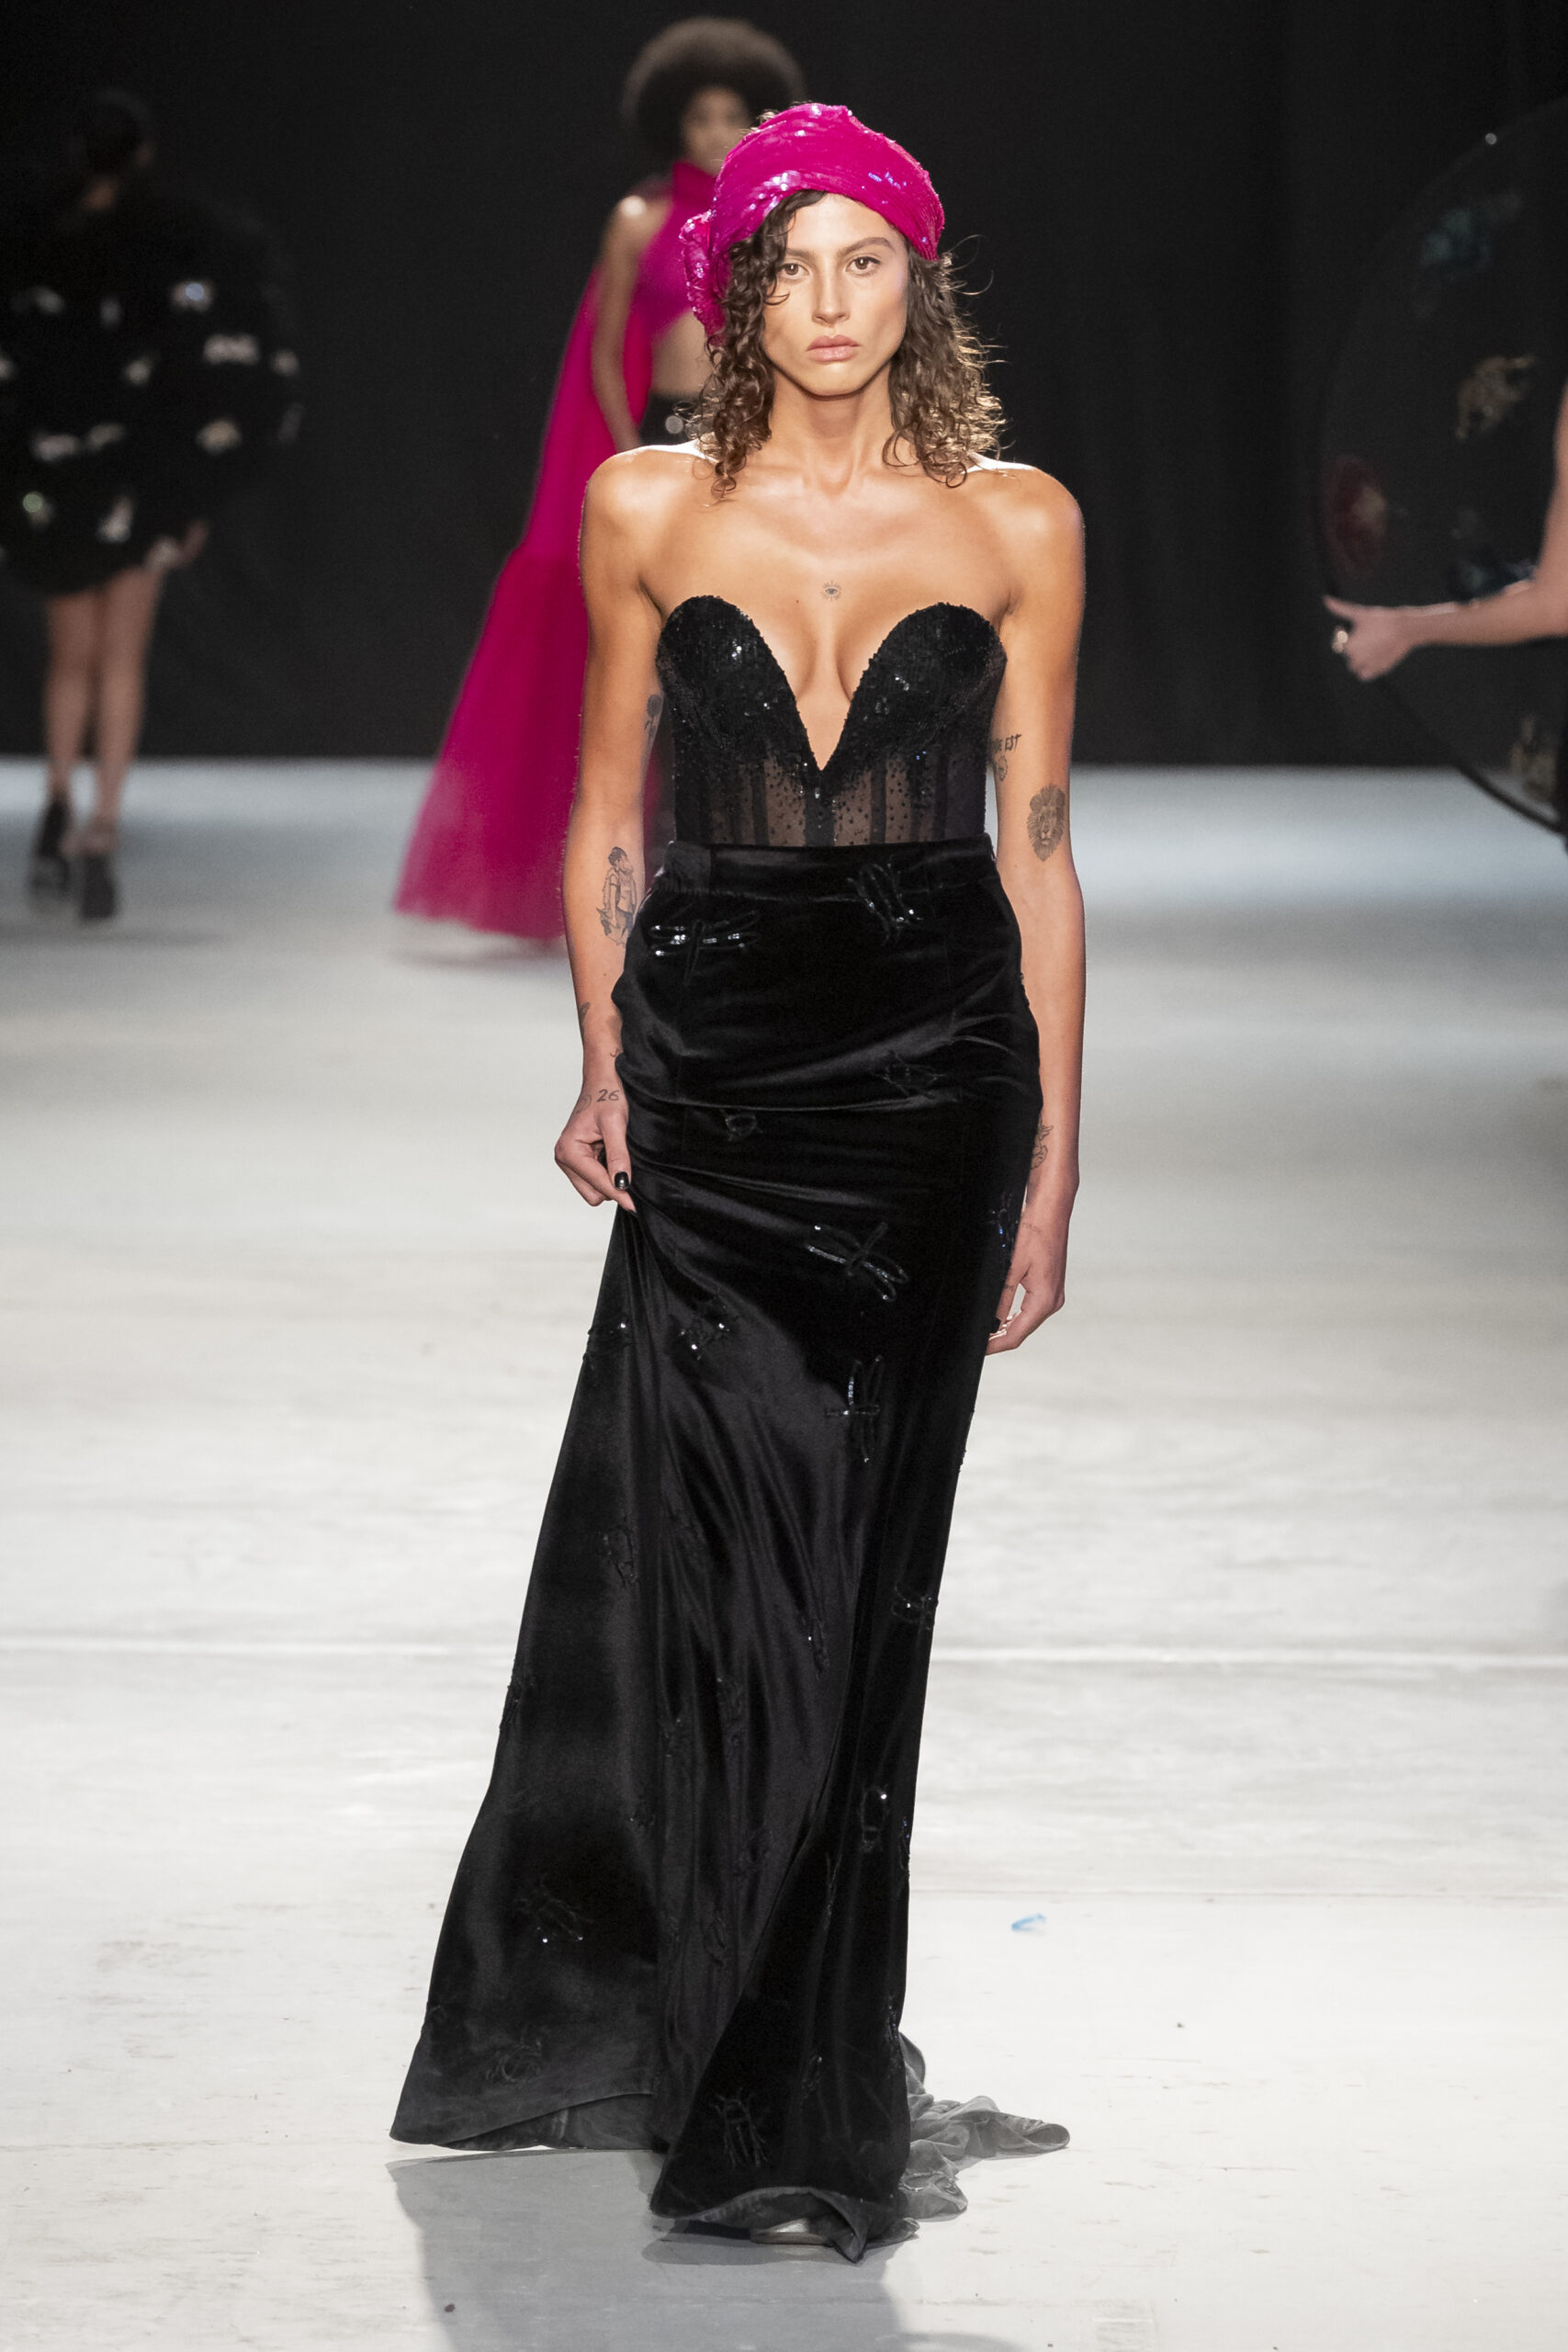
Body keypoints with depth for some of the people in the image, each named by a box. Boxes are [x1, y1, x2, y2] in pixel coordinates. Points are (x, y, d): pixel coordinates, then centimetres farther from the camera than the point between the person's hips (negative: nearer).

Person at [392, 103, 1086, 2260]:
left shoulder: (1016, 524, 4)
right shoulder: (652, 511, 5)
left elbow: (1037, 847, 5)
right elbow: (608, 813, 11)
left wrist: (1054, 1166, 2)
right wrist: (603, 1065, -1)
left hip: (936, 1062, 0)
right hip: (718, 1056, 0)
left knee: (854, 1579, 0)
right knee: (721, 1566, -5)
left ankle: (789, 2093, 10)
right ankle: (775, 2096, 9)